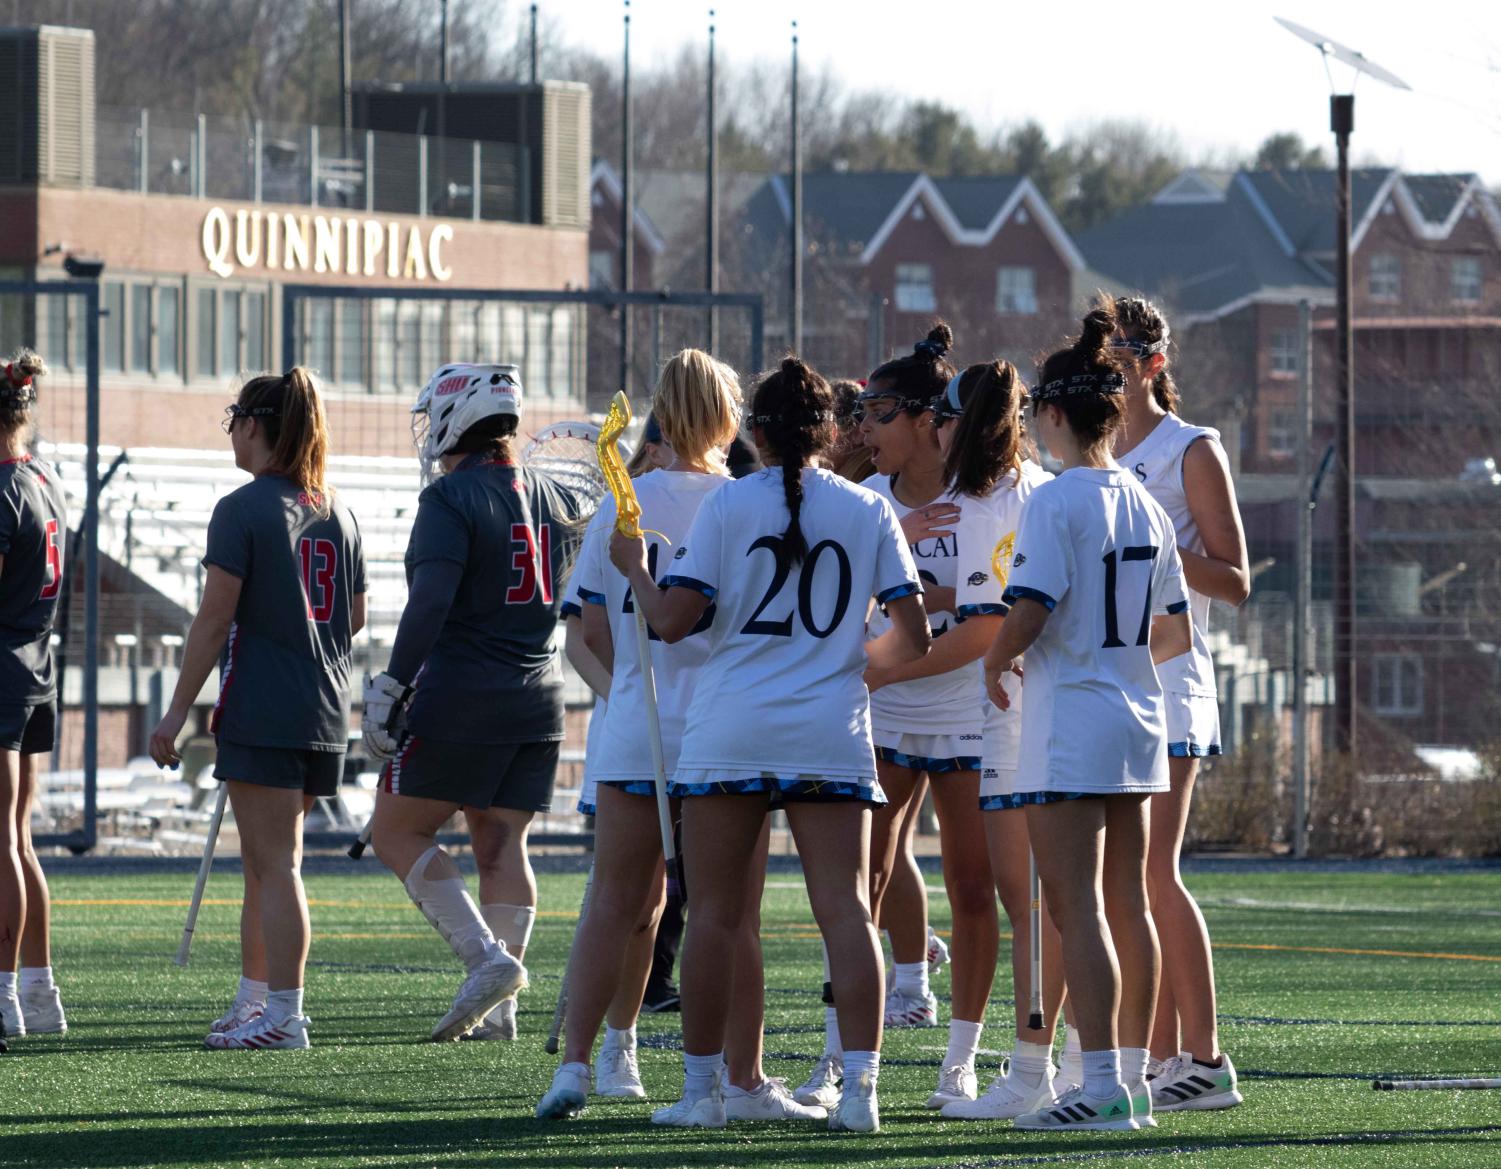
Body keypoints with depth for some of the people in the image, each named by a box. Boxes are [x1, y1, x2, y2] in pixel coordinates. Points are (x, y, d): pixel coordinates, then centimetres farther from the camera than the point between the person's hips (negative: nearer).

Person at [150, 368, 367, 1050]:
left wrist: (178, 712, -9)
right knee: (267, 859, 17)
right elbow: (355, 617, 16)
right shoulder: (335, 513, 11)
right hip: (324, 713, 7)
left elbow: (215, 620, -13)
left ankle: (283, 1016, -6)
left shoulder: (242, 510, -10)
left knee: (275, 863, -6)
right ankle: (254, 1000, 23)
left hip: (261, 711, -7)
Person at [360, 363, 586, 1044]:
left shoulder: (452, 499, -12)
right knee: (501, 843, 9)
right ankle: (498, 1006, 6)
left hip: (462, 694, -7)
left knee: (398, 834, 2)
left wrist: (392, 689, -18)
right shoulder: (554, 500, 11)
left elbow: (430, 604, -21)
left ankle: (487, 959, -11)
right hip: (538, 700, 7)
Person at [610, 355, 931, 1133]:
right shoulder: (869, 511, 4)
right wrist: (874, 662, 24)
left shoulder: (728, 505, -2)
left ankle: (702, 1090, 8)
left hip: (729, 733, -1)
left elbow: (673, 621, -7)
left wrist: (635, 570, 11)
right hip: (831, 735, 1)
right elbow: (914, 636, 2)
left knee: (715, 914, 5)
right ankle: (859, 1089, -11)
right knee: (845, 909, -2)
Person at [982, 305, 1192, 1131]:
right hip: (1138, 720, 8)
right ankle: (1133, 1076, 18)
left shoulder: (1055, 503, -13)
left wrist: (995, 664, -3)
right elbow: (1177, 630, 15)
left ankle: (1102, 1085, -15)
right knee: (1127, 903, 13)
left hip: (1069, 723, -8)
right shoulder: (1144, 505, 10)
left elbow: (1029, 612, -21)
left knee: (1077, 906, -9)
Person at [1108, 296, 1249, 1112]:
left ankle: (1206, 1060, -12)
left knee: (1152, 873, -14)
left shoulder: (1192, 452, -3)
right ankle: (1161, 1057, 6)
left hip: (1165, 678, -7)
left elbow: (1235, 581, -6)